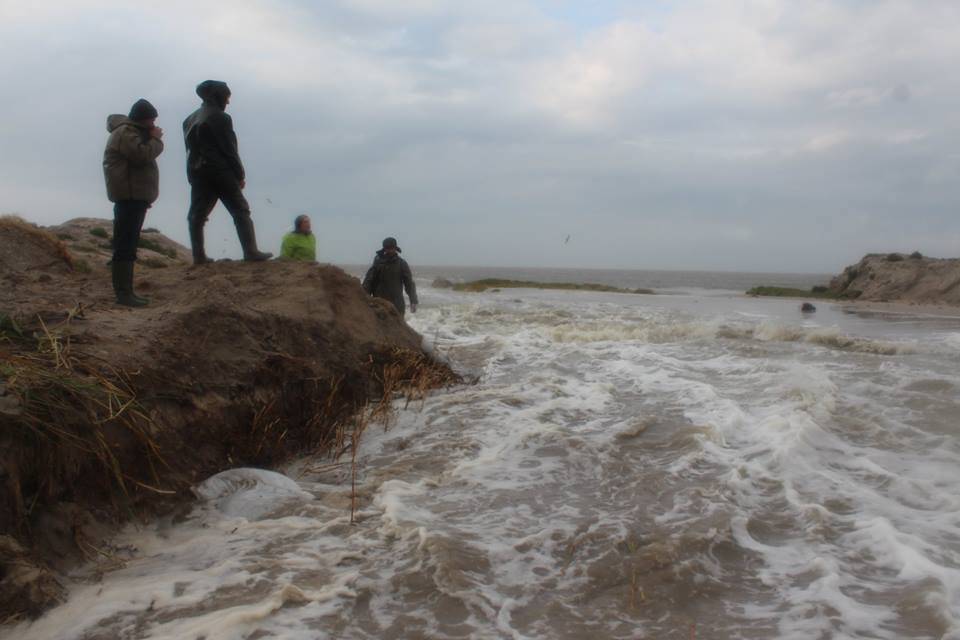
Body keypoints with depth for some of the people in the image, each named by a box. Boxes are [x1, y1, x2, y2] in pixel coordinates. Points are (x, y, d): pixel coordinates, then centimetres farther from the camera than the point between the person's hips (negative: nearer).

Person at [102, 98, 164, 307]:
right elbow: (143, 155, -24)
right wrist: (156, 139, -12)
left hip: (135, 197, 11)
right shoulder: (126, 133, -11)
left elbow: (141, 158, 22)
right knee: (125, 246, -12)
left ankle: (126, 291, 20)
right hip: (129, 196, -11)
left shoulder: (132, 132, 23)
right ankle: (123, 293, -14)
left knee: (128, 246, 14)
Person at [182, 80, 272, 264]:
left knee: (197, 214, 7)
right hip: (221, 172, -7)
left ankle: (199, 255, 2)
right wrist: (240, 175, -4)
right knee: (240, 211, -3)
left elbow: (190, 148, 14)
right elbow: (229, 149, -9)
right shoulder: (220, 118, -7)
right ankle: (251, 252, -10)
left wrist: (193, 175, 13)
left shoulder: (190, 120, 16)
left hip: (197, 173, 7)